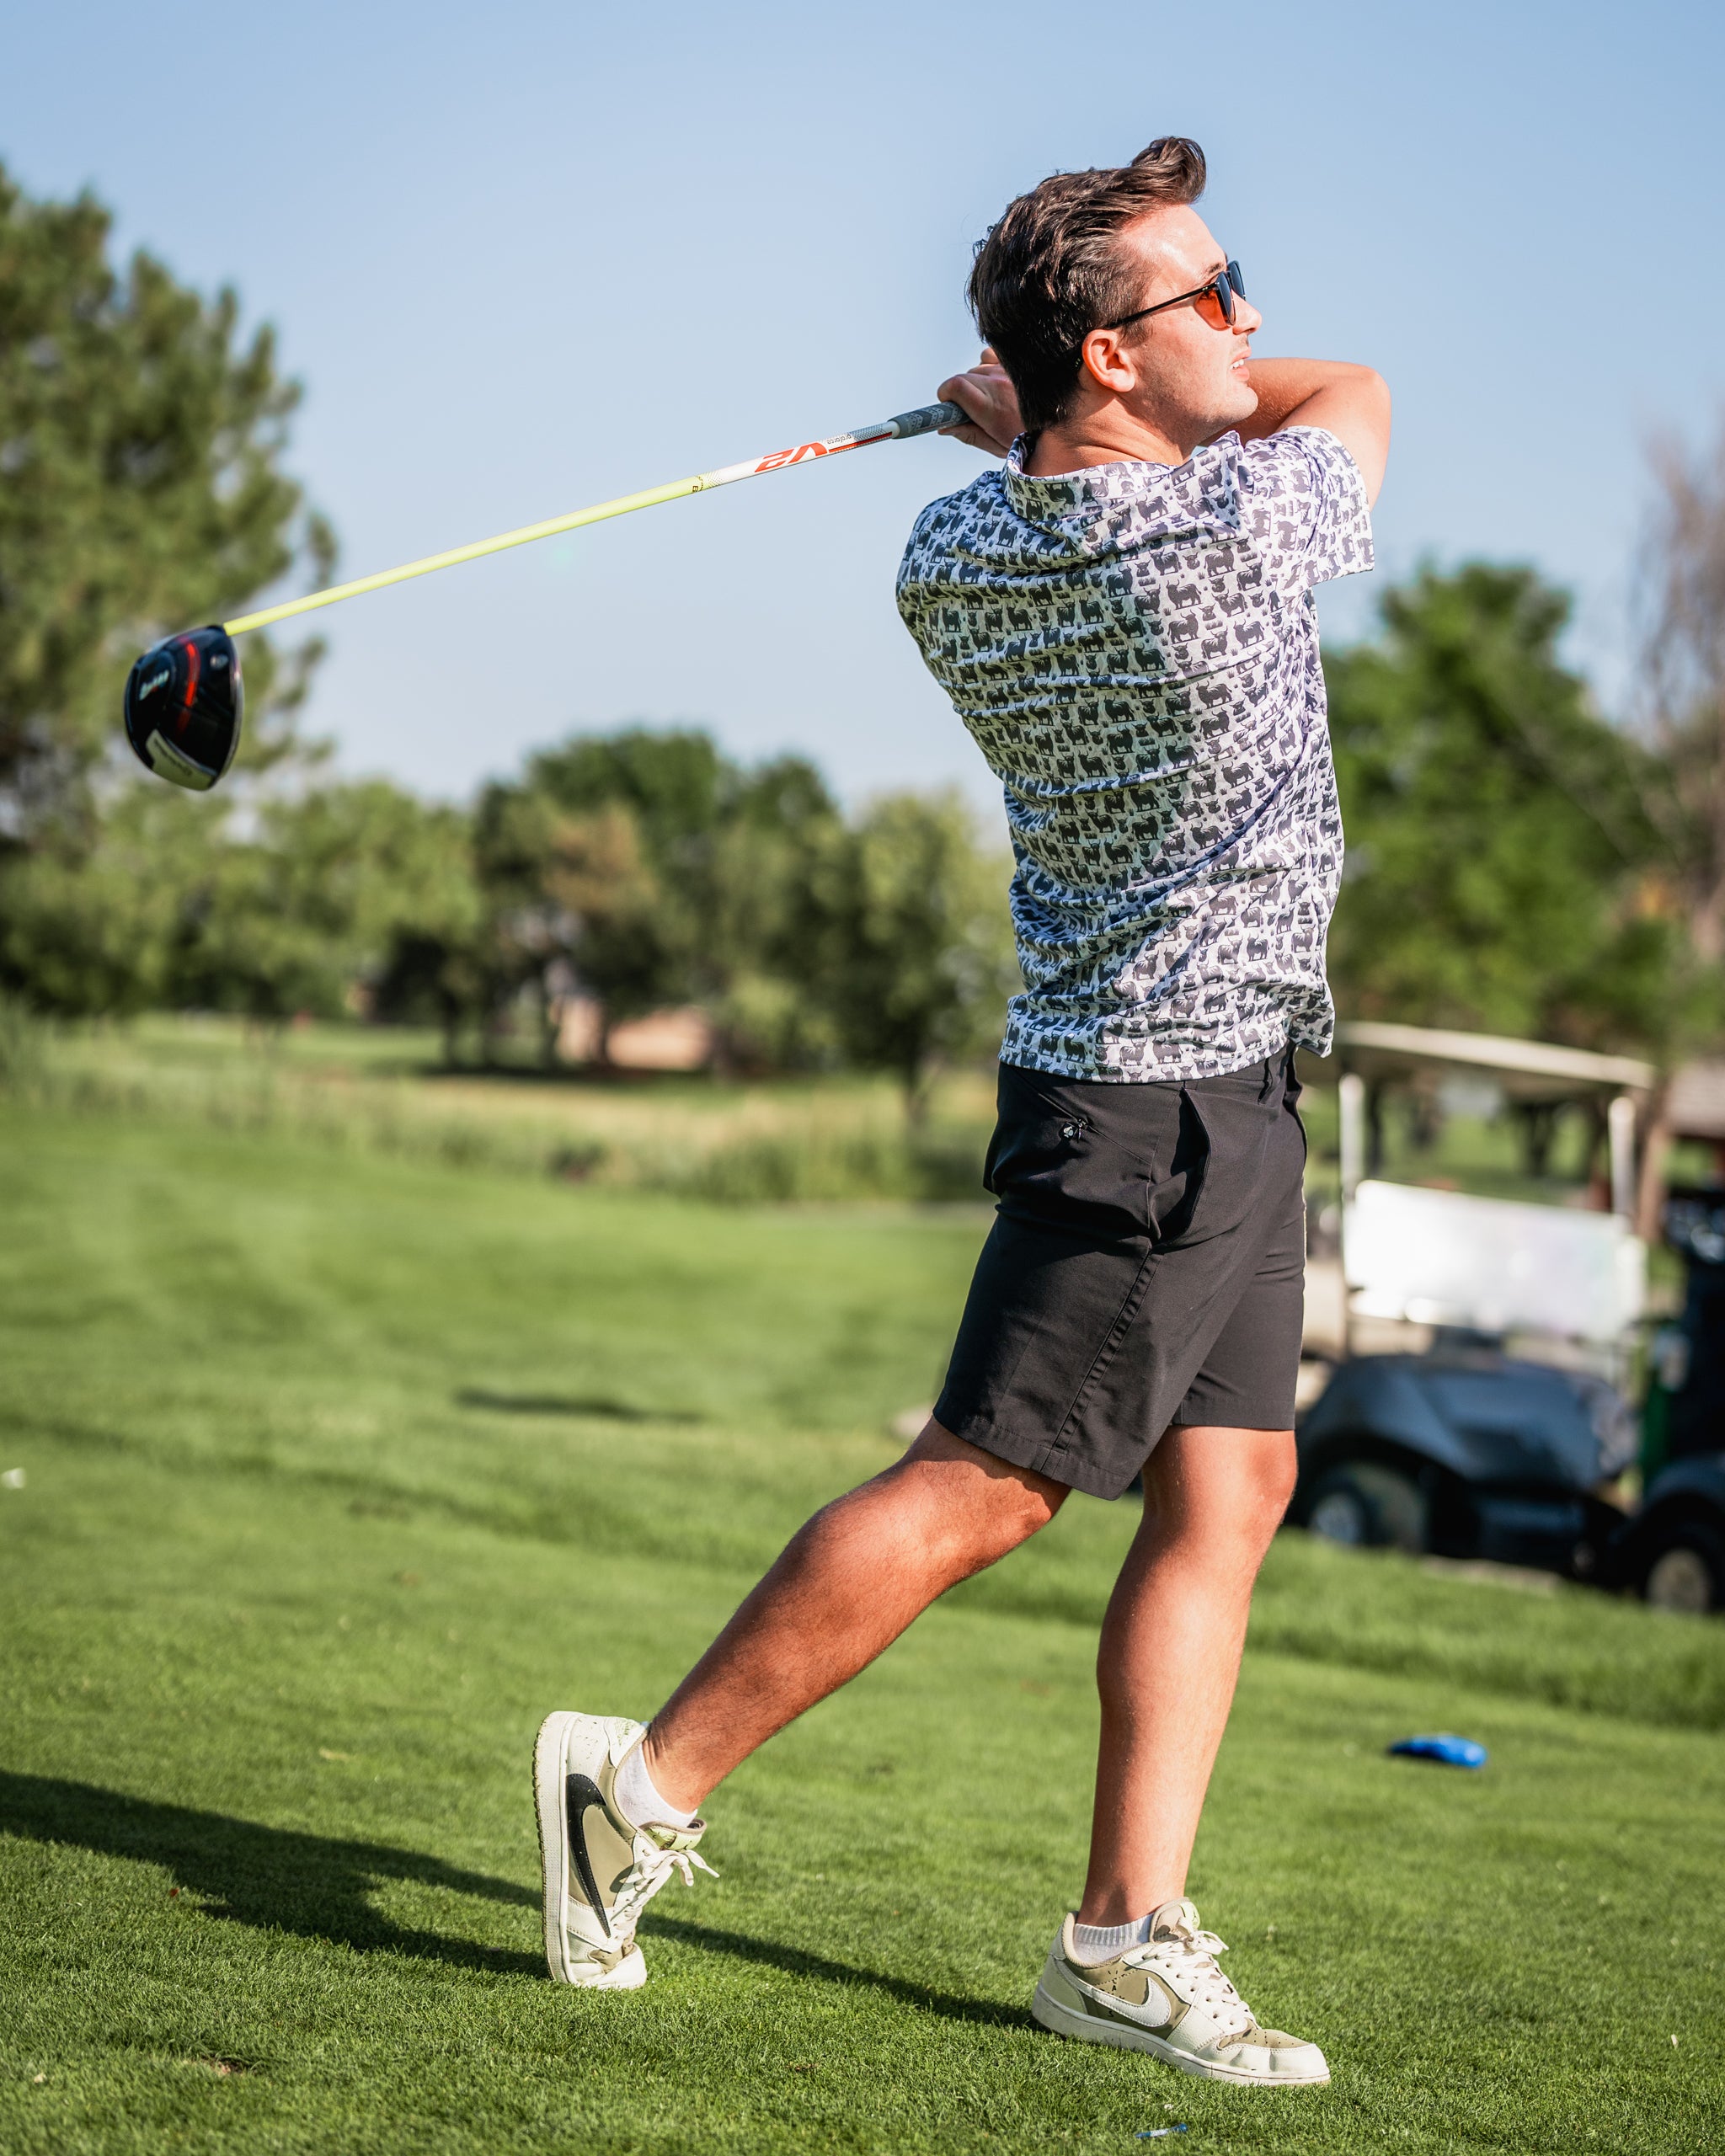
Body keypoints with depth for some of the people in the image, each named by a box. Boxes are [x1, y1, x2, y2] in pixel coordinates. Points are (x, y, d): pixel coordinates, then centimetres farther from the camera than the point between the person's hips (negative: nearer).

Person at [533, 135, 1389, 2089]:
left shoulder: (951, 559, -1)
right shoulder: (1241, 524, -21)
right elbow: (1357, 395, 3)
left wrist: (1026, 420, 10)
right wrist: (1129, 399, 6)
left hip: (1213, 1083, 8)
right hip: (1171, 1098, -8)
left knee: (1227, 1495, 7)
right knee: (989, 1486, -5)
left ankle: (1128, 1939, 7)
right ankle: (652, 1778, 1)